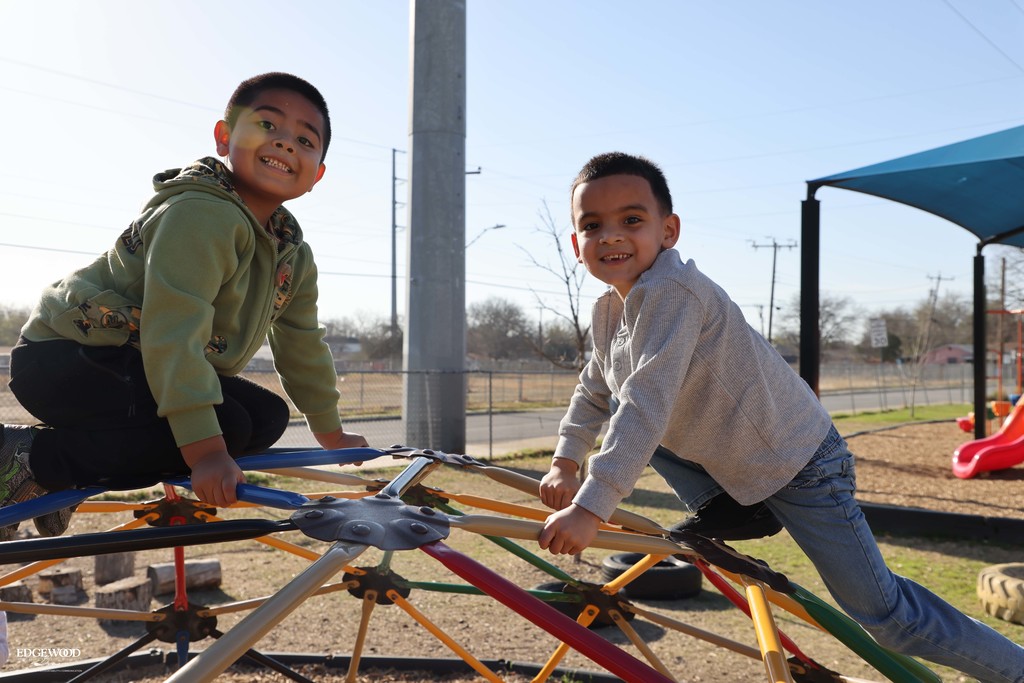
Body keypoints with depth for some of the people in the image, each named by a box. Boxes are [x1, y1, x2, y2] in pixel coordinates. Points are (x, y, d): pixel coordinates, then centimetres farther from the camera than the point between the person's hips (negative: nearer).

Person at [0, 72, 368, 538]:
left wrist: (332, 434, 19)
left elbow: (302, 346, 14)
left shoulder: (295, 256, 4)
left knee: (267, 416, -3)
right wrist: (205, 450, -37)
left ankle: (80, 472, 1)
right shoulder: (200, 215, -24)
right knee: (228, 424, -27)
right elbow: (174, 333, -32)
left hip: (134, 367, 9)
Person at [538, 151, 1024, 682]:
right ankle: (727, 510, 7)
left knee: (882, 612, -4)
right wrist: (565, 463, 1)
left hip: (798, 464, -8)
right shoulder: (609, 310, 0)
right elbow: (595, 389, 14)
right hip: (726, 460, 8)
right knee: (622, 406, 4)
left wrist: (590, 507, -39)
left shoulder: (671, 291, -28)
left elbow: (647, 403, -37)